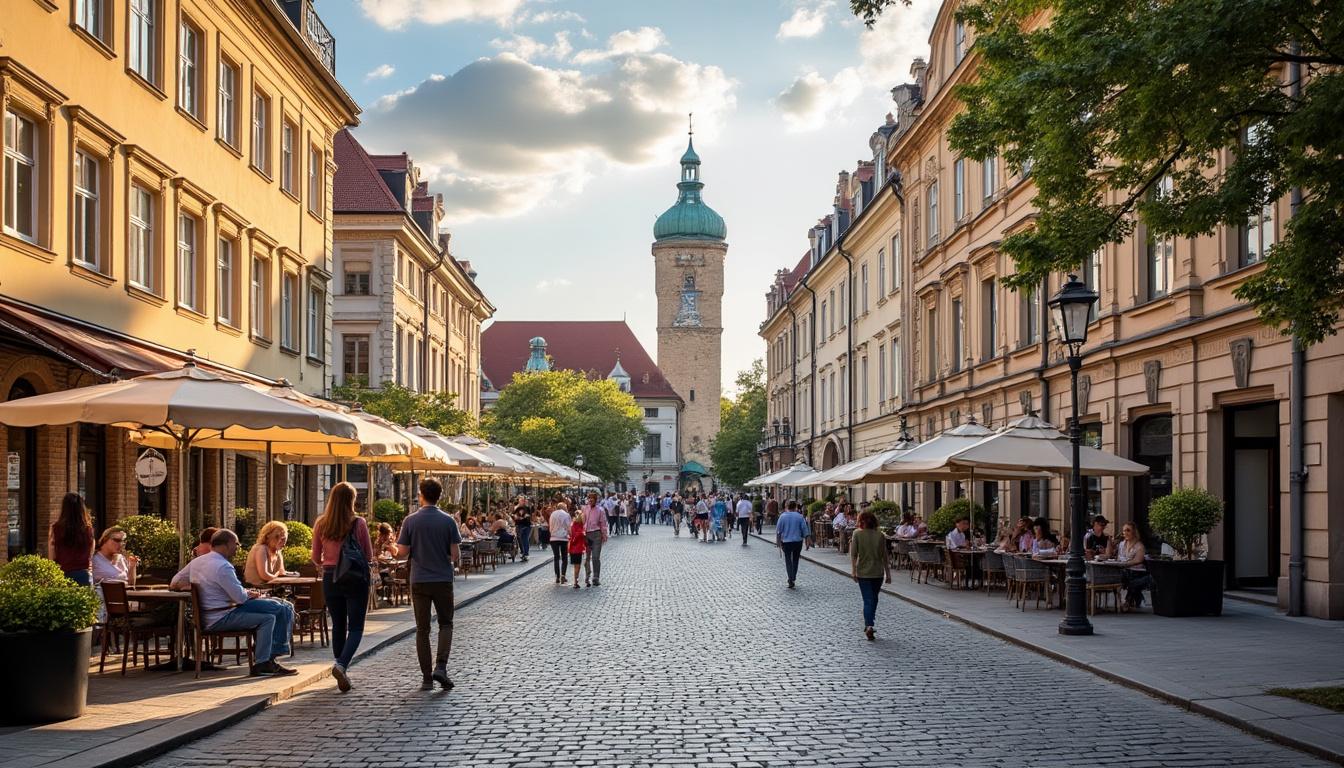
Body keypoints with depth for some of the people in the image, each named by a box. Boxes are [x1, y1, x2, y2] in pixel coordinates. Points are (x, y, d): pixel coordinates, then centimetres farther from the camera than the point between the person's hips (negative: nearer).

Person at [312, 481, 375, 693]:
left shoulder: (321, 524, -2)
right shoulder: (358, 523, -10)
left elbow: (316, 559, 4)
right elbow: (369, 556, -2)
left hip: (330, 578, 3)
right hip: (356, 579, -3)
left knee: (338, 626, 15)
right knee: (355, 627, 2)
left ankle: (342, 674, 19)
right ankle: (341, 664, -20)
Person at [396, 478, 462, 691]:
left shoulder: (410, 520, -5)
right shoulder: (448, 521, -5)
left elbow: (402, 553, -5)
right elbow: (455, 554, -6)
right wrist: (456, 562, 16)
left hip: (419, 581, 0)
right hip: (443, 580, 0)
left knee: (422, 629, 7)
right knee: (445, 624, 14)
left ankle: (427, 678, 6)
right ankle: (441, 666, -5)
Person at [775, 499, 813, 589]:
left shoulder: (783, 516, -6)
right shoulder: (800, 517, -5)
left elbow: (778, 531, -1)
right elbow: (805, 530, -2)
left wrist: (778, 541, 10)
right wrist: (807, 542, 6)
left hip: (786, 541, -1)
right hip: (798, 541, 1)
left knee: (788, 560, 3)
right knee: (795, 560, 16)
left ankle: (791, 579, -11)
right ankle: (793, 578, 23)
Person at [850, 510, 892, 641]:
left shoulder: (857, 534, -7)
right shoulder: (880, 535, -1)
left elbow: (853, 554, -10)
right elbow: (884, 556, 1)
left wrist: (853, 570, -4)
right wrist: (888, 574, 7)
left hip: (863, 572, -2)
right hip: (878, 572, 2)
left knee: (868, 600, -2)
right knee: (873, 599, 19)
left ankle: (869, 626, -19)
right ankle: (869, 624, 27)